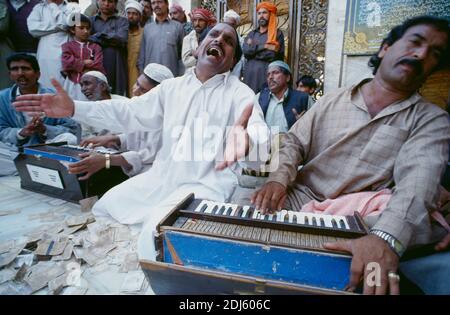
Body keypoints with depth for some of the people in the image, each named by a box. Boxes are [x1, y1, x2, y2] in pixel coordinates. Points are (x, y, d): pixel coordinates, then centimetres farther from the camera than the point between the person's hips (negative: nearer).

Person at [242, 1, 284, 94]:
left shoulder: (277, 34, 5)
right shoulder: (251, 34, 16)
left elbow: (274, 55, -9)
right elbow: (245, 51, -1)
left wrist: (254, 47, -1)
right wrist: (264, 46, -10)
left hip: (267, 74, -4)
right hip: (249, 74, 4)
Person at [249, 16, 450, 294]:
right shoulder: (333, 100, 7)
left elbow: (417, 182, -19)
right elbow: (294, 143, 6)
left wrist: (386, 238, -38)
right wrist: (279, 179, -16)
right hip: (301, 198, 2)